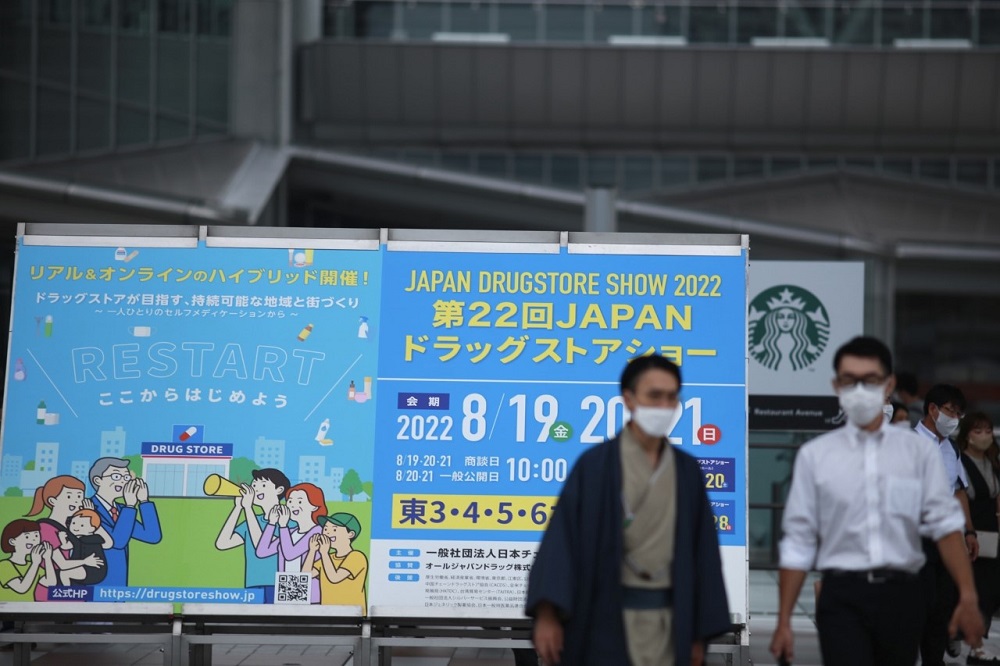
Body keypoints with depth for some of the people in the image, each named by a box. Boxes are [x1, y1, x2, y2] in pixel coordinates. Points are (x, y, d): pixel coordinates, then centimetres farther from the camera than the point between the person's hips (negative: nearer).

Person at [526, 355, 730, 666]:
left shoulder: (687, 471, 8)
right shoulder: (595, 465, -4)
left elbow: (702, 552, 10)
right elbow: (562, 537, -10)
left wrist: (701, 631, 8)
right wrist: (547, 612, -21)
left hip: (668, 620, 4)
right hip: (607, 617, -3)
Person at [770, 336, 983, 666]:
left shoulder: (918, 451, 5)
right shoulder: (815, 455, 3)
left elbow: (946, 524, -3)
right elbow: (798, 543, 3)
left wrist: (968, 596, -16)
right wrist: (784, 622, 1)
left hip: (901, 594, 2)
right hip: (843, 597, -2)